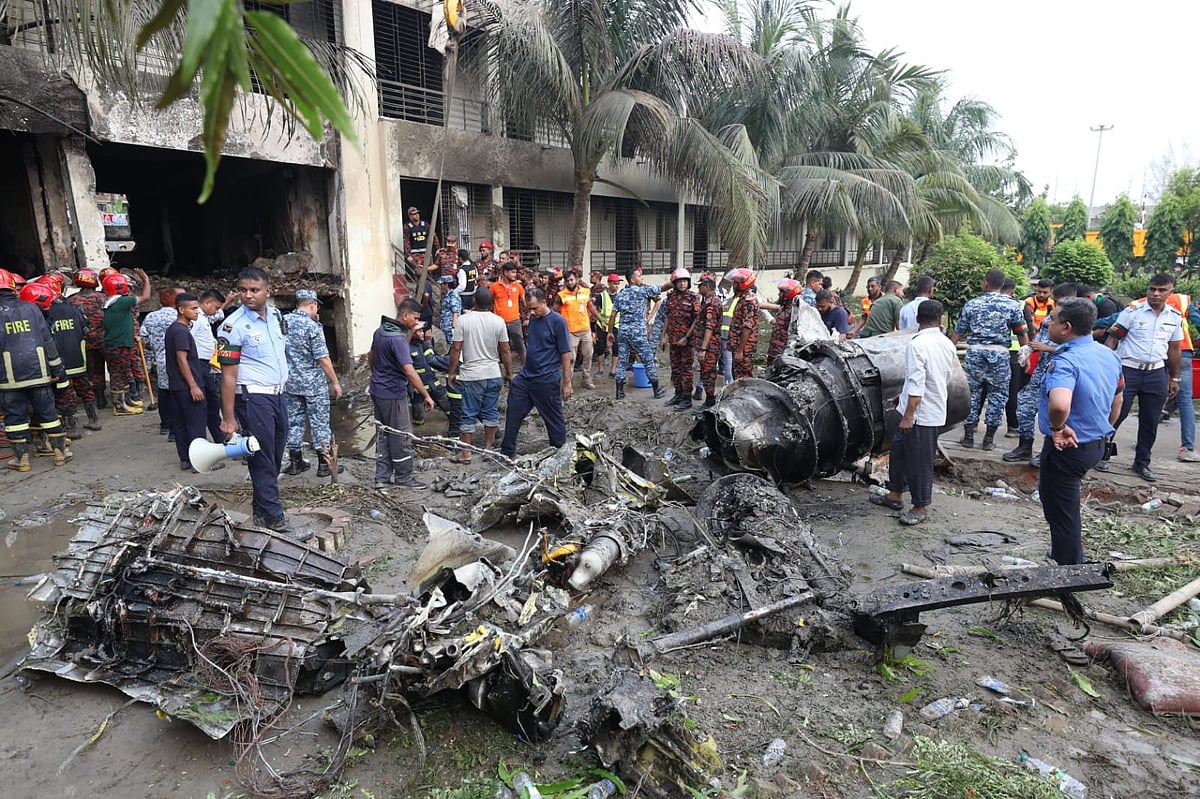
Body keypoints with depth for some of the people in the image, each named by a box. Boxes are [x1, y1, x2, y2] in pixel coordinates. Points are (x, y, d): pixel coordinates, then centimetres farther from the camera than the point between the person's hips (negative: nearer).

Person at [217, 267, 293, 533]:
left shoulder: (276, 315, 7)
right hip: (254, 398, -7)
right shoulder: (234, 326, -13)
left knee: (275, 456, 14)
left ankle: (261, 506, 28)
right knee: (262, 459, -1)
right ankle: (272, 516, 7)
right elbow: (228, 375, -14)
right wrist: (228, 418, -14)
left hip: (279, 394, 7)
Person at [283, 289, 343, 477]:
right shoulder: (313, 326, -17)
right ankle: (325, 463, 9)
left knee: (294, 420, 13)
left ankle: (295, 462, 22)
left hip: (290, 381, 6)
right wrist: (335, 382, -10)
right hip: (313, 383, -6)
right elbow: (323, 358, -19)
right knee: (320, 422, 3)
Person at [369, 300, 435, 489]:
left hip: (378, 390, 9)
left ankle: (382, 478, 20)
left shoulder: (380, 331, 7)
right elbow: (409, 371, -30)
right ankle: (403, 476, 16)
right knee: (402, 435, 4)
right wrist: (426, 396, -26)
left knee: (384, 434, 15)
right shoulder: (398, 339, -23)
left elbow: (371, 357, 21)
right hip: (393, 393, -9)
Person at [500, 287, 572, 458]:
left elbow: (565, 354, -12)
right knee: (513, 413, 9)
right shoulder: (533, 318, 8)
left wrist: (567, 383, -12)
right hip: (526, 376, 7)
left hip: (547, 380, -7)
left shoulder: (557, 321, -12)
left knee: (554, 418, 6)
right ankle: (507, 452, 22)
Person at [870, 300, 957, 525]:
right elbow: (948, 380, 16)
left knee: (919, 461, 4)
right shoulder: (947, 344, 5)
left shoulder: (917, 345, -19)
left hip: (921, 414, -8)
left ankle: (920, 508, 16)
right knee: (899, 449, 19)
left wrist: (908, 416, -19)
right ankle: (895, 494, 31)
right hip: (937, 410, 8)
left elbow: (916, 386, -23)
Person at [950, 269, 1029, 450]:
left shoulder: (972, 304, 5)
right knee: (997, 397, 9)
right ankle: (989, 439, 13)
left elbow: (958, 332, 8)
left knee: (972, 393, 9)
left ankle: (968, 436, 13)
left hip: (974, 353, 1)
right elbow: (1022, 334, 0)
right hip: (999, 354, -1)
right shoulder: (1012, 305, 1)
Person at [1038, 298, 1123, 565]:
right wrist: (1104, 430, 27)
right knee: (1051, 494, 29)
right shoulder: (1109, 355, 3)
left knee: (1061, 512, 6)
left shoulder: (1066, 362, -27)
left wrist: (1057, 427, -27)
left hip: (1067, 447, -9)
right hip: (1096, 444, 9)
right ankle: (1068, 553, 43)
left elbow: (1059, 405, -46)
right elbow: (1117, 398, 17)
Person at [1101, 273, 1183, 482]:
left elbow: (1174, 349, 16)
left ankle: (1142, 463, 22)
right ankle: (1101, 455, 11)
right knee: (1115, 416, -3)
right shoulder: (1132, 312, -6)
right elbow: (1112, 340, -7)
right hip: (1128, 370, -4)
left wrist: (1175, 378, 17)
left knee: (1150, 422, 10)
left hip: (1157, 373, 5)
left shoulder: (1175, 318, 8)